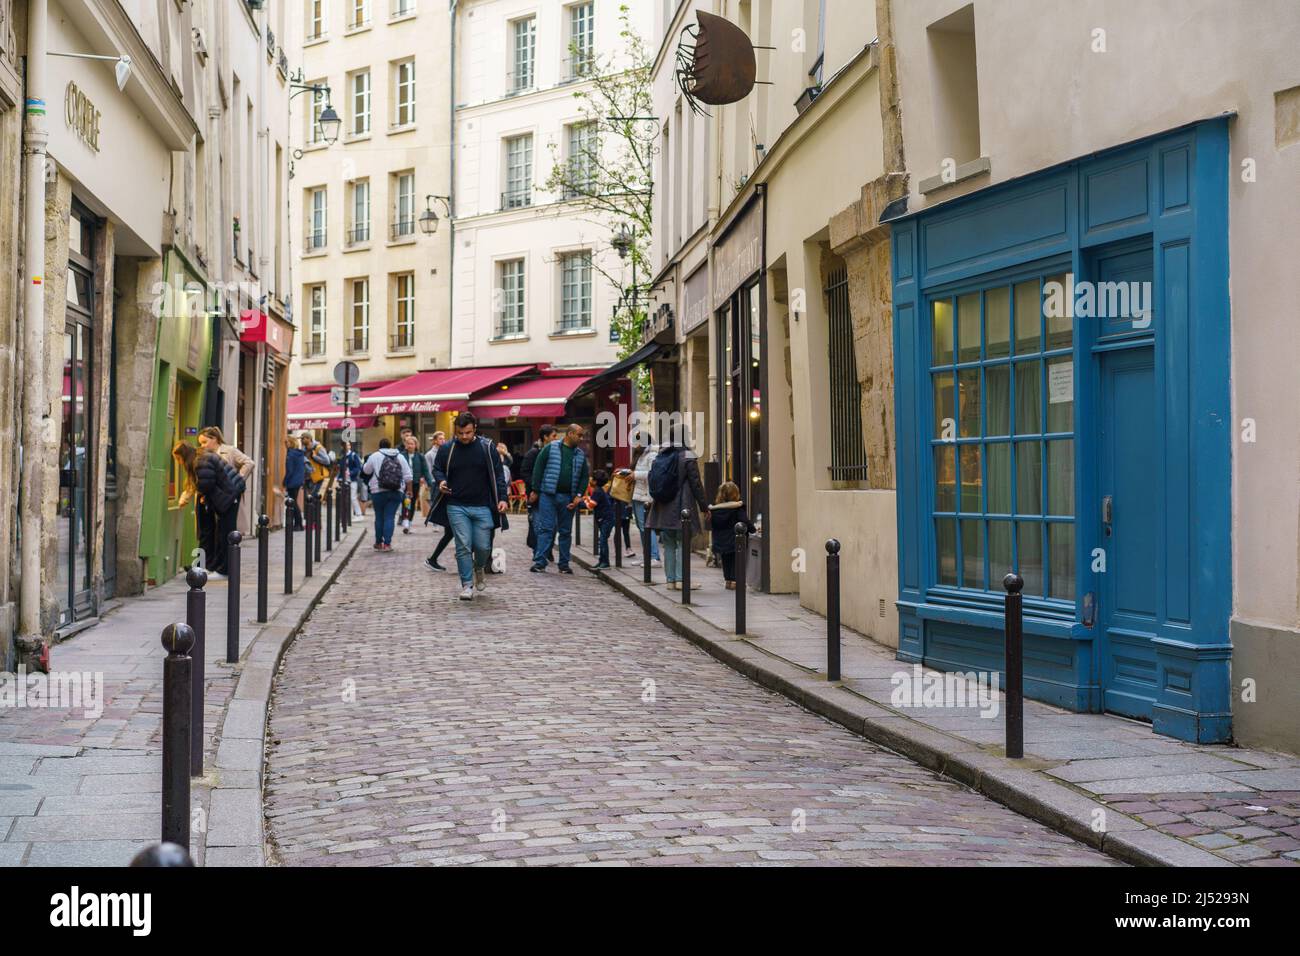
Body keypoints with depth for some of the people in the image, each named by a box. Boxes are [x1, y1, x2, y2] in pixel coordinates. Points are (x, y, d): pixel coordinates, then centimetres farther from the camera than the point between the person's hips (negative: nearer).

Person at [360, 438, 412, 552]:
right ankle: (387, 543, -5)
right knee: (390, 517, 1)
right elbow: (408, 476, 7)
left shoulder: (374, 456, 0)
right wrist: (409, 490, 14)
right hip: (396, 492, 2)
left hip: (379, 491, -2)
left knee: (379, 517, 10)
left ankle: (379, 543, 17)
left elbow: (366, 471, 13)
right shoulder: (400, 457, 8)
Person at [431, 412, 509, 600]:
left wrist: (502, 498, -5)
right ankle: (467, 584, 6)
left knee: (483, 546, 1)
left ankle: (479, 569, 33)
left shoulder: (487, 448, 2)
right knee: (463, 546, -4)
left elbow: (497, 475, 4)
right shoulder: (446, 449, 3)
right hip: (457, 507, 0)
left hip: (482, 507, 0)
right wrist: (441, 481, -8)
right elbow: (437, 469, 15)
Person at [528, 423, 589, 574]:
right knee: (545, 528, -7)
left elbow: (584, 476, 13)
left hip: (568, 499, 4)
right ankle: (540, 562, -7)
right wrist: (535, 491, -4)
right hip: (548, 495, -4)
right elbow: (538, 469, -1)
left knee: (566, 531, 8)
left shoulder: (581, 454, 12)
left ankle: (564, 564, 14)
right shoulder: (550, 448, -1)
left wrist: (579, 496, 1)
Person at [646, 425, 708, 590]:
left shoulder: (659, 456, 8)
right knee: (683, 543, -1)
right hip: (682, 507, -5)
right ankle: (681, 579, -5)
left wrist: (653, 499, 23)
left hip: (663, 507, 5)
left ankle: (671, 579, 10)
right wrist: (705, 506, -1)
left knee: (669, 544, 10)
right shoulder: (687, 457, -10)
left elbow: (650, 480, 12)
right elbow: (696, 484, -9)